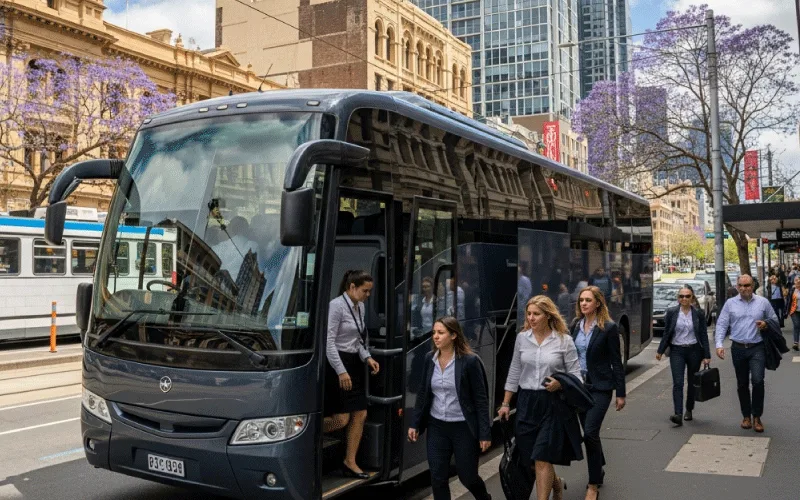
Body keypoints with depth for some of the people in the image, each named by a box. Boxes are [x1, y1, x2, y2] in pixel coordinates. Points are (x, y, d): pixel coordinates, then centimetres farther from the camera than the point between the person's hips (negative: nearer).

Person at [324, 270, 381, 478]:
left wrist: (367, 357, 4)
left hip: (354, 364, 9)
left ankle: (350, 462, 16)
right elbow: (328, 341, -18)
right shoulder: (336, 305, -14)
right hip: (337, 363, -9)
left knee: (360, 414, 6)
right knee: (341, 419, -9)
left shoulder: (360, 307, 12)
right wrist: (341, 372, -20)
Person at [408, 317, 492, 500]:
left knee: (468, 477, 10)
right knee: (437, 478, 4)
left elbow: (481, 399, -11)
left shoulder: (470, 360, -14)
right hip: (436, 427, 4)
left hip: (463, 428, -4)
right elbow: (423, 393, 9)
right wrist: (415, 424, 8)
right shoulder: (429, 358, 0)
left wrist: (485, 433, -12)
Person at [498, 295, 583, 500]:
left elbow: (575, 375, -1)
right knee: (530, 458, 10)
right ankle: (555, 482, 41)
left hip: (553, 404, -4)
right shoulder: (522, 338, 4)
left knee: (542, 459, -7)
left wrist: (560, 383, -22)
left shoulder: (564, 340, -5)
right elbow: (514, 373, 11)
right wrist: (505, 403, 11)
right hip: (527, 401, 4)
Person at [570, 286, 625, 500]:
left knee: (590, 433, -10)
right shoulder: (576, 325, 5)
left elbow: (616, 362, -7)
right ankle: (599, 469, 35)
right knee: (588, 432, 15)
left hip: (599, 387, -5)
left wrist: (621, 393, -7)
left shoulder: (608, 327, -9)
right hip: (578, 385, 5)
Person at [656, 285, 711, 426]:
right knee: (678, 383, -12)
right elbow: (666, 333, 7)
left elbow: (704, 335, 2)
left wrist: (707, 355, -1)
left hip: (694, 351, 1)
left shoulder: (699, 314, 0)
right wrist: (660, 351, 8)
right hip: (677, 351, -1)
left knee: (692, 382, 12)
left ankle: (689, 410, 30)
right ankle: (678, 415, -19)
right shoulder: (671, 312, 0)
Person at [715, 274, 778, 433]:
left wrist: (766, 324, -10)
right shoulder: (730, 303, 2)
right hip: (738, 348, 1)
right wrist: (719, 344, -10)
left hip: (757, 348, -1)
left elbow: (774, 320, 12)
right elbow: (721, 325, 1)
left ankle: (756, 417, 0)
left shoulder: (763, 302, 2)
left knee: (758, 381, -14)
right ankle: (746, 416, 24)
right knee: (742, 384, 10)